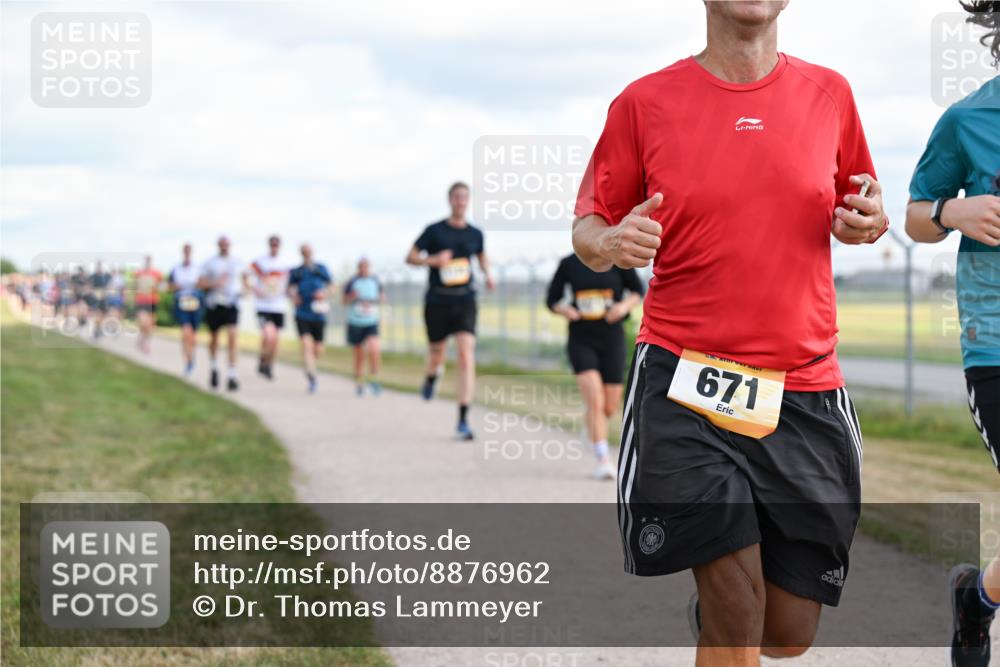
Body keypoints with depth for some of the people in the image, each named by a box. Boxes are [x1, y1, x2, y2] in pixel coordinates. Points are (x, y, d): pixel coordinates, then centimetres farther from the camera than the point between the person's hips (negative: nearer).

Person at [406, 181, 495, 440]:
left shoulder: (475, 234, 7)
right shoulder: (435, 231, -2)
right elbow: (410, 257, 1)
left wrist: (488, 274, 7)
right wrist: (433, 260, -18)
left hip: (464, 302, 1)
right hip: (437, 301, -1)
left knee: (467, 356, -15)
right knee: (436, 354, 11)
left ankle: (463, 420, -16)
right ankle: (431, 378, 53)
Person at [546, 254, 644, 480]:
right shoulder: (569, 264, 0)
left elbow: (638, 290, 8)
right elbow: (552, 300, 9)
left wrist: (625, 305, -13)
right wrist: (564, 309, -13)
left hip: (611, 337, 1)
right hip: (581, 340, -1)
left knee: (609, 408, 7)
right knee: (595, 401, -18)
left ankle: (591, 424, 43)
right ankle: (604, 460, -14)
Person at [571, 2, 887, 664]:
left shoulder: (829, 94, 7)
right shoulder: (644, 103, 1)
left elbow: (857, 209, 21)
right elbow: (589, 226, 9)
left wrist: (868, 221, -2)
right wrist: (610, 244, -15)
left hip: (804, 394, 3)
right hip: (685, 384, -3)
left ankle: (709, 609, 41)